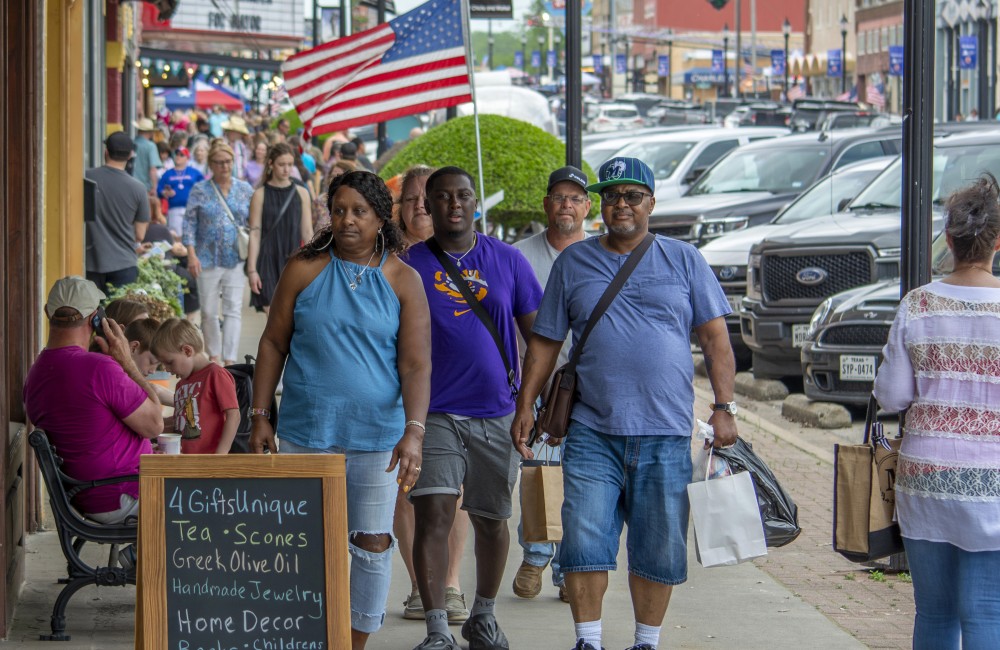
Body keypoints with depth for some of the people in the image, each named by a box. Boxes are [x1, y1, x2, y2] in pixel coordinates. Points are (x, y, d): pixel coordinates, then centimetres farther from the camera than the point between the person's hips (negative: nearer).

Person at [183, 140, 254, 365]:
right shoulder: (200, 190, 3)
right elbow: (190, 223, 0)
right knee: (209, 311, 6)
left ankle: (230, 359, -5)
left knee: (233, 310, -5)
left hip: (236, 260, 1)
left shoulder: (245, 189, 8)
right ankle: (214, 355, 20)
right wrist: (192, 254, -10)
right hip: (207, 259, 0)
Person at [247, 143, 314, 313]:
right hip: (269, 261, -2)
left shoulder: (301, 193, 7)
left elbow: (307, 233, 8)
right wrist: (252, 270, -7)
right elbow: (254, 234, -2)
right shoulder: (260, 195, 0)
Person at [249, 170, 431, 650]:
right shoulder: (303, 270, 2)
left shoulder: (402, 280, -1)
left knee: (372, 543, 3)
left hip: (377, 434, 0)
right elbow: (273, 344, 7)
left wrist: (414, 432, -18)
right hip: (307, 430, 0)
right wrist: (260, 416, 2)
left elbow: (416, 364, -6)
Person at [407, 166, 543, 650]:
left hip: (496, 411, 2)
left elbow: (536, 333, 9)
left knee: (491, 519, 12)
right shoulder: (409, 264, 1)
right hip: (433, 412, -2)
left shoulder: (508, 260, 5)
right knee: (432, 515, -13)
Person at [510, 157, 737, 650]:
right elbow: (544, 342, 12)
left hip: (666, 434, 0)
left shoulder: (684, 260, 8)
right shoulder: (573, 262, 10)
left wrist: (724, 407, -3)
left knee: (659, 552, 5)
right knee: (585, 542, -6)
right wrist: (526, 405, 6)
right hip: (592, 432, 0)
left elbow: (715, 337, 5)